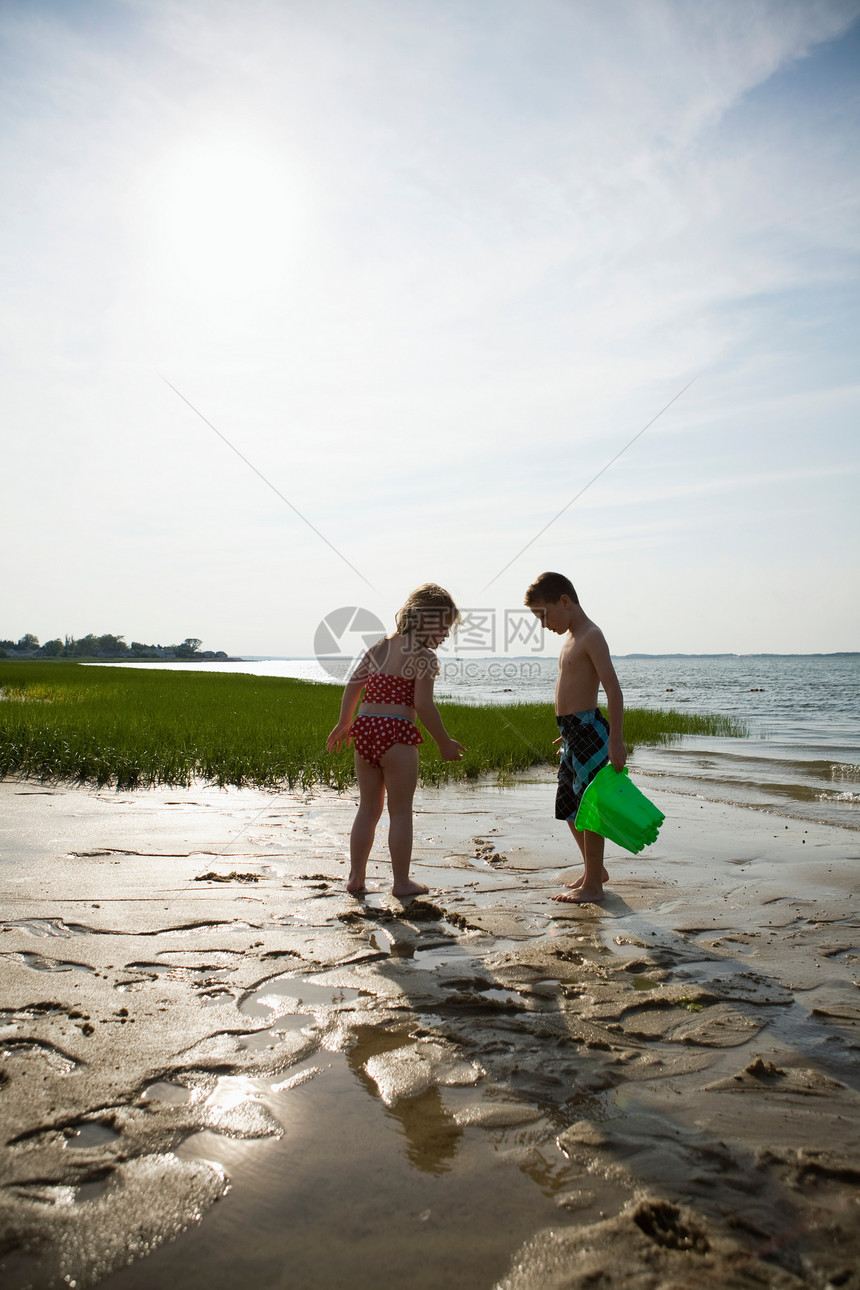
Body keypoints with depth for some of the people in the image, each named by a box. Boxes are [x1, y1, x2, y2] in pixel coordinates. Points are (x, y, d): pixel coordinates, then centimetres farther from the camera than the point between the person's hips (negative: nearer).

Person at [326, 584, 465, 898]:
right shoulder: (423, 656, -7)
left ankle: (356, 877, 21)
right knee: (400, 811, 5)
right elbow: (423, 704, -14)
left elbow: (352, 686, 16)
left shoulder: (380, 647, 14)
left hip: (365, 728, 7)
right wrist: (444, 742, -4)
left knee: (368, 808, 17)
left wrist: (344, 724, 28)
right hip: (396, 732, -7)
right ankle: (402, 882, 13)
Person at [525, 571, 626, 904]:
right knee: (569, 808, 17)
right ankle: (595, 870, 32)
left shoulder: (591, 636, -13)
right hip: (572, 731, 10)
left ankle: (593, 886, 9)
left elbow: (614, 690, -20)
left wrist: (616, 740, -24)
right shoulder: (572, 637, 15)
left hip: (588, 729, -10)